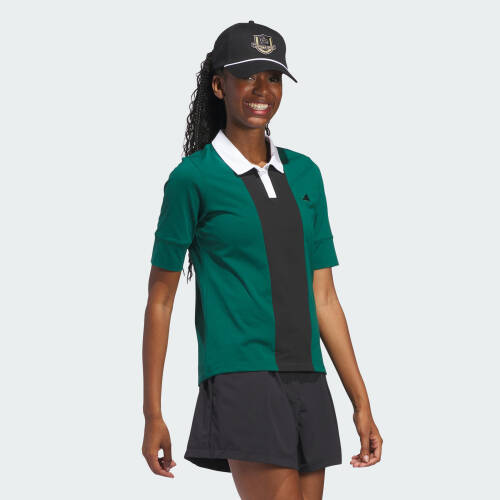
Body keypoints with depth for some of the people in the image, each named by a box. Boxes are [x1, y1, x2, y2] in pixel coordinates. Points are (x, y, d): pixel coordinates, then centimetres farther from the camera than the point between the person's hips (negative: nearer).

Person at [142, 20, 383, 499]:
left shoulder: (304, 173, 14)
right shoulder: (193, 178, -1)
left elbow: (323, 297, 16)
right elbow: (160, 299, 2)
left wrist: (362, 404, 12)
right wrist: (152, 414, 0)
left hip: (307, 386, 6)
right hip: (241, 382, -6)